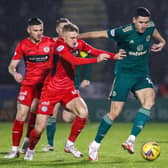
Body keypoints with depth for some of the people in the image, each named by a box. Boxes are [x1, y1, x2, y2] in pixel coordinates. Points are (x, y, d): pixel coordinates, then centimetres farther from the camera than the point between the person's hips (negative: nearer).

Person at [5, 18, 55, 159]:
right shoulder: (23, 45, -2)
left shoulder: (50, 42, -5)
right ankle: (15, 149, 1)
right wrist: (15, 73, -21)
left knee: (34, 110, -12)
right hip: (28, 83, 1)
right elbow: (12, 66, 0)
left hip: (45, 83, -1)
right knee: (21, 114, -5)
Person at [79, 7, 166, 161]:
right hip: (123, 74, -4)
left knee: (149, 100, -24)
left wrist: (161, 41, 18)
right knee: (115, 112, -7)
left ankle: (132, 139, -24)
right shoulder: (124, 32, -18)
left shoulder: (150, 27, -2)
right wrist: (74, 37, -8)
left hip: (142, 74, 4)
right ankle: (95, 145, 11)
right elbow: (98, 34, -12)